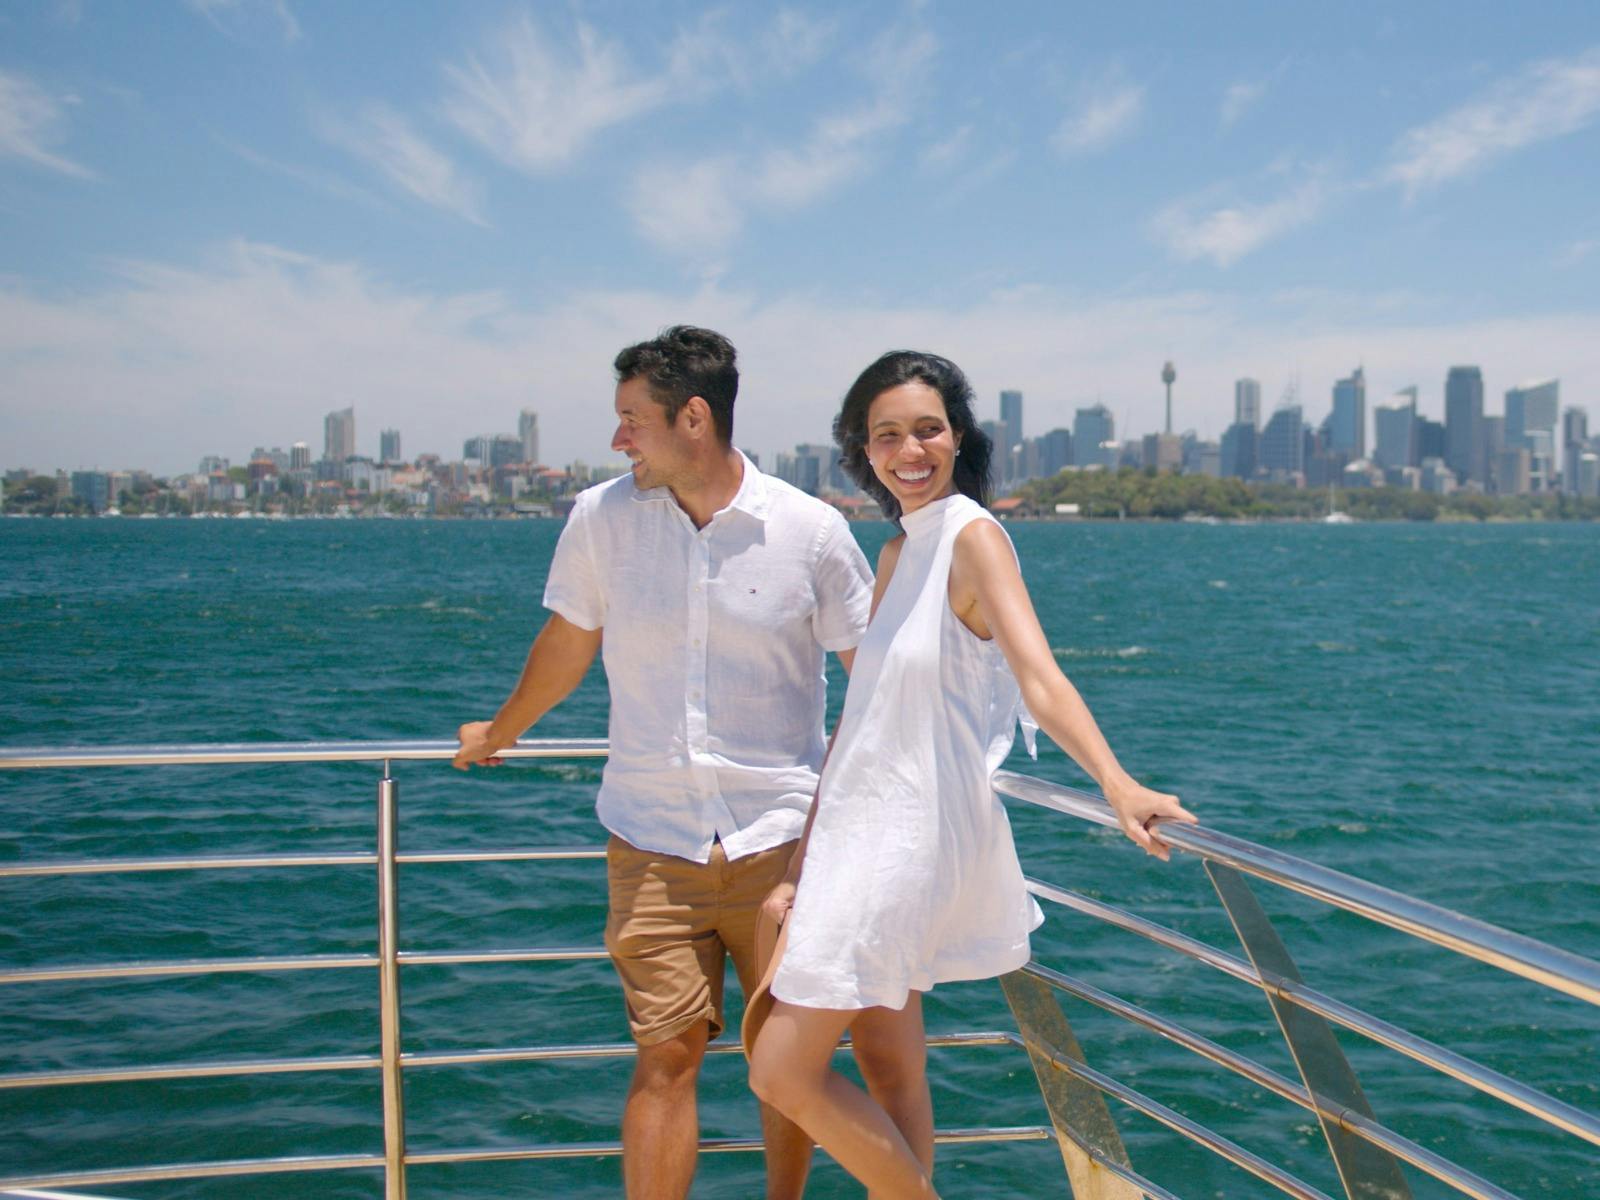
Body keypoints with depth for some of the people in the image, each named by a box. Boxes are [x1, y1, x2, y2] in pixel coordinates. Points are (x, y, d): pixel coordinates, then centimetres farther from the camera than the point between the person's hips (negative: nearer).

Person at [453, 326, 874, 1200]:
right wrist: (500, 734, 30)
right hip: (653, 844, 1)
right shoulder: (599, 520, 0)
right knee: (667, 1053, -4)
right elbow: (566, 643, 17)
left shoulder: (811, 532, -6)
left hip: (781, 839, 0)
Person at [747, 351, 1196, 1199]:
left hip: (910, 835, -8)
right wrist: (804, 861, 16)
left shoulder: (974, 538, -14)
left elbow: (1038, 677, -27)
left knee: (783, 1070, -6)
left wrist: (1117, 785, -43)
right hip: (858, 826, 8)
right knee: (886, 1064, 15)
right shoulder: (896, 554, 11)